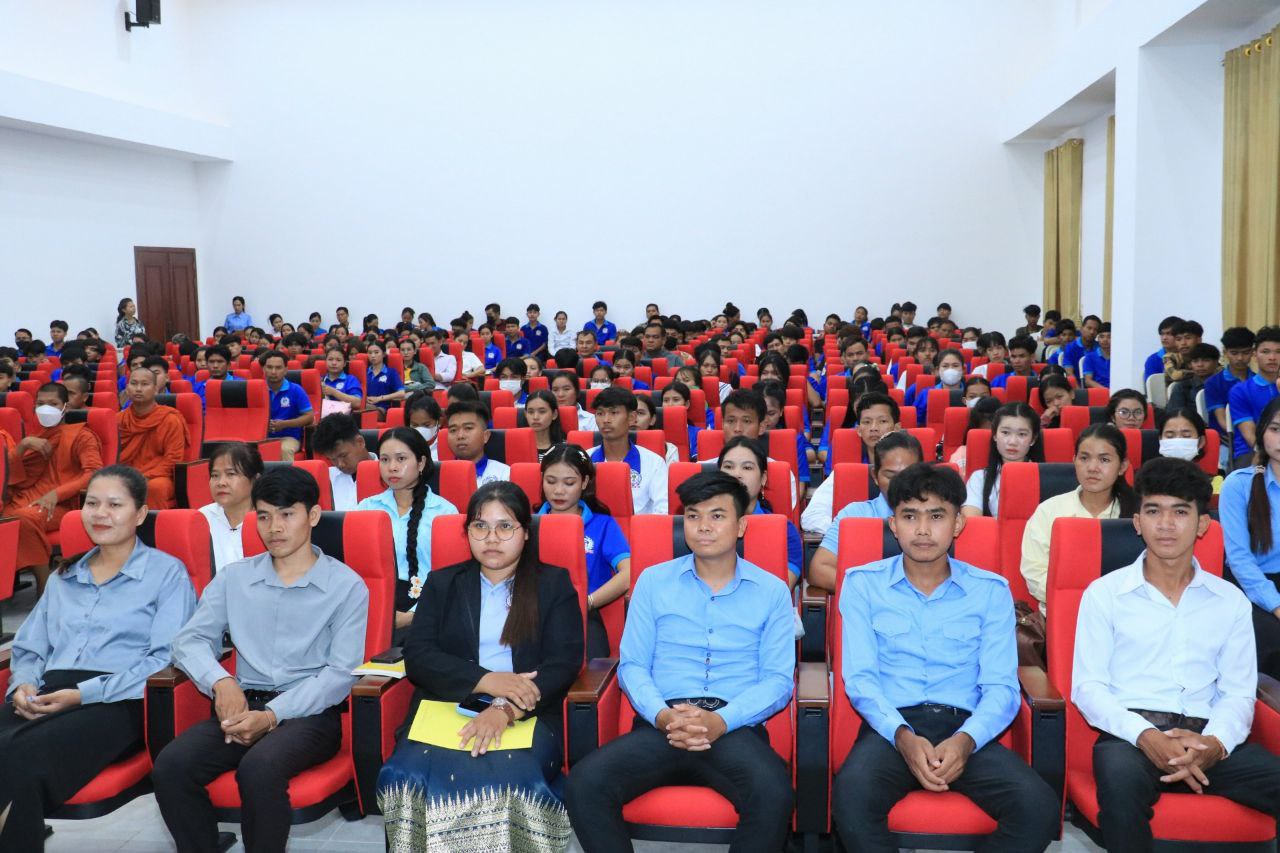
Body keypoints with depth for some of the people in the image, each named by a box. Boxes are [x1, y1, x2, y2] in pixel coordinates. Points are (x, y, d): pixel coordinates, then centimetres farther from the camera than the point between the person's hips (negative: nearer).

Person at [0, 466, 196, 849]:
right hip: (48, 695, 5)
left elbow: (167, 657, -5)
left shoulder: (167, 572, 6)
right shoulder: (64, 577, 26)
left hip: (120, 702, -5)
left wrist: (84, 694, -14)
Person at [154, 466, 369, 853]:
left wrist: (273, 715, -17)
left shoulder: (347, 586, 0)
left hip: (311, 713, -4)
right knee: (170, 765, -23)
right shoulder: (233, 577, 13)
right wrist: (221, 682, -14)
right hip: (243, 705, 4)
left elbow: (340, 672, -6)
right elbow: (190, 639, 7)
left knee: (259, 768, -34)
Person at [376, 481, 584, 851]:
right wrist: (487, 681, -12)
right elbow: (417, 656, 4)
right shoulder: (442, 583, 17)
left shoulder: (554, 584, 10)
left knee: (507, 782, -34)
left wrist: (505, 708, -18)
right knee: (407, 778, -30)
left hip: (527, 714, -2)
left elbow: (563, 664, -1)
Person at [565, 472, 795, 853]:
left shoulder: (772, 591, 11)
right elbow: (632, 665, 10)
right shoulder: (653, 581, 14)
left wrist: (721, 720, -14)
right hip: (661, 724, 1)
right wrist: (663, 716, -11)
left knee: (774, 794, -34)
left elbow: (778, 679, 4)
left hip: (735, 727, -1)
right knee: (584, 784, -27)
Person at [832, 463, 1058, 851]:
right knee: (851, 797, -33)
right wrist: (903, 735, -18)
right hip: (892, 726, -1)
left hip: (965, 728, 2)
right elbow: (860, 677, 0)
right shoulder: (862, 583, 7)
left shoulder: (991, 590, 9)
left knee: (1039, 807, -26)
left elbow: (1000, 686, 2)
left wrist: (966, 740, -18)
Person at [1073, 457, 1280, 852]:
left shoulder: (1231, 601, 16)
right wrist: (1145, 735, -17)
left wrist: (1215, 742, -13)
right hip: (1130, 733, -2)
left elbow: (1238, 692, 10)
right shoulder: (1104, 593, 6)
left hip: (1205, 736, 3)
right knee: (1122, 784, -37)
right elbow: (1087, 686, 1)